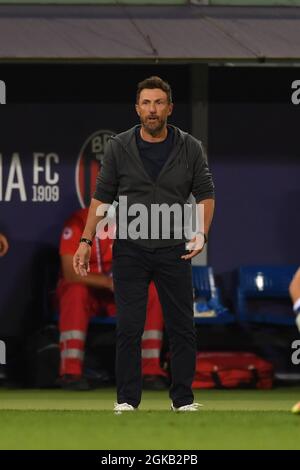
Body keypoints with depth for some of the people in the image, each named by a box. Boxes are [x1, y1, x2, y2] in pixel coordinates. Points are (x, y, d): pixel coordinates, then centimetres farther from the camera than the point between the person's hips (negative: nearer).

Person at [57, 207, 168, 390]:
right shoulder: (78, 223, -16)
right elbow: (70, 272, -24)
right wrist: (108, 282, -34)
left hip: (119, 293, 4)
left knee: (153, 291, -22)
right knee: (76, 292, -37)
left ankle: (151, 370, -20)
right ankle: (71, 373, -37)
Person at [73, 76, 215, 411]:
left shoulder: (190, 148, 0)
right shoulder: (119, 147, -1)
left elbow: (205, 194, 6)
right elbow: (102, 196, 4)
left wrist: (202, 233, -9)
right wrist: (86, 241, -2)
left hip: (173, 250, 1)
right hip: (130, 251, -1)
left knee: (181, 327, 2)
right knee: (129, 327, -2)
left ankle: (183, 399, 12)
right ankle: (127, 399, 6)